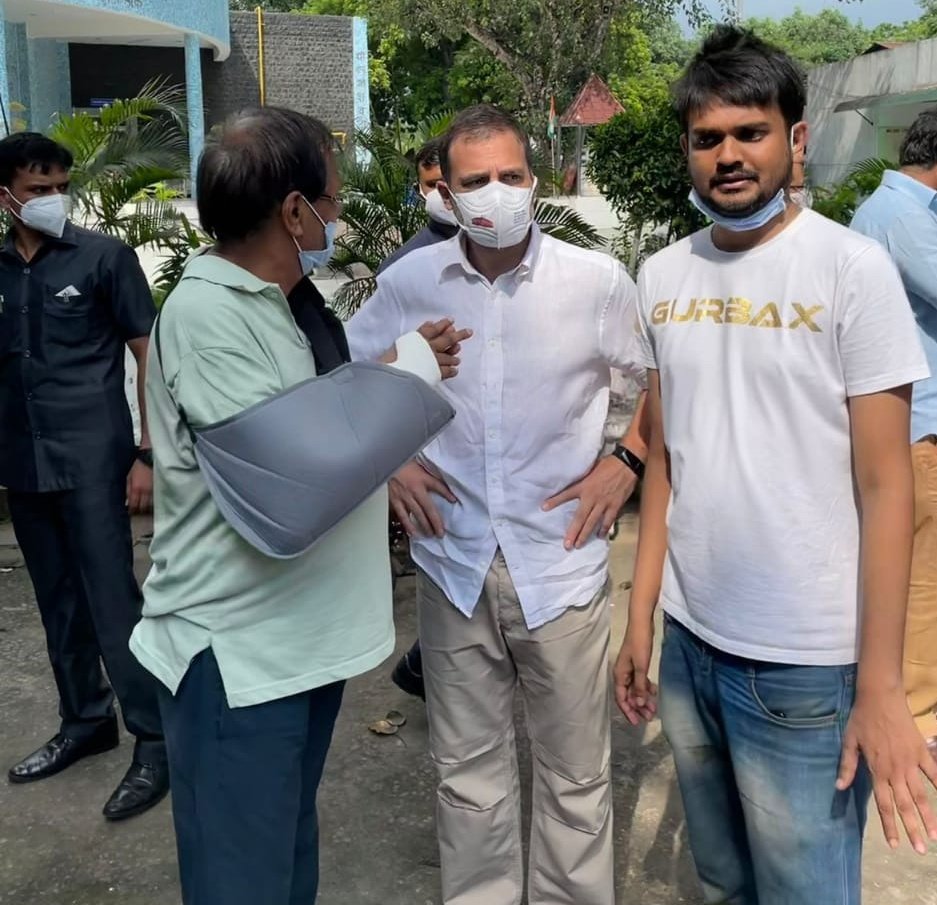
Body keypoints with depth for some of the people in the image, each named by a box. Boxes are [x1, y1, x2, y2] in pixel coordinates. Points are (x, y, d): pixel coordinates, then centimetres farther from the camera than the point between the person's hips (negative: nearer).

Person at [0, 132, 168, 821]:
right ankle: (85, 720, 30)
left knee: (113, 600, -3)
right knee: (58, 601, 14)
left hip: (93, 457, -5)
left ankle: (155, 739, 7)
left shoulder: (104, 256, -4)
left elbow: (148, 354, -4)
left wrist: (147, 453, -10)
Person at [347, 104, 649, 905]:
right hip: (454, 563, 2)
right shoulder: (409, 282, -2)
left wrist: (627, 462, -5)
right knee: (467, 769, 17)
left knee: (575, 771, 12)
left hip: (560, 562, -1)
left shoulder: (597, 281, -7)